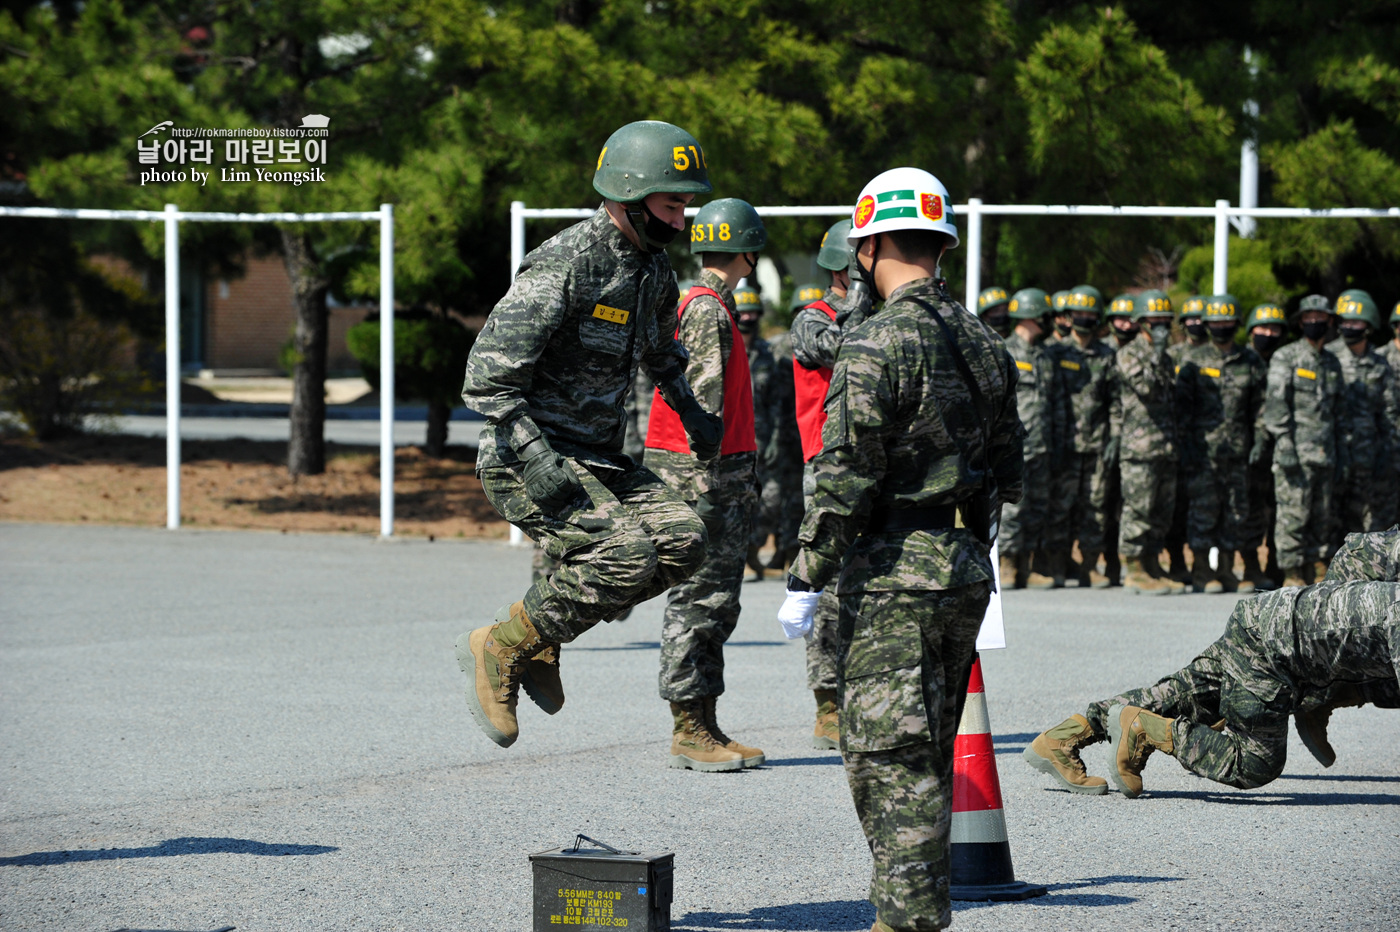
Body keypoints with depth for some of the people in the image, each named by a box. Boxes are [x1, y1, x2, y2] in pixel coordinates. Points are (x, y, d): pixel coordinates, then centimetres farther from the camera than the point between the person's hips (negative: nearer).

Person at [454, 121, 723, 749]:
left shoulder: (653, 267, 10)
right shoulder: (564, 265, -18)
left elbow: (658, 348, 34)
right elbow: (488, 373, -22)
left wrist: (692, 413, 22)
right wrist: (534, 455, -30)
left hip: (598, 460, 9)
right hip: (527, 460, -9)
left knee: (682, 540, -9)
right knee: (624, 555, -25)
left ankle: (543, 633, 5)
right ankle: (499, 650, -8)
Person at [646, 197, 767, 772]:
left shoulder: (707, 305, 19)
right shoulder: (708, 310, -12)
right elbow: (703, 399, -19)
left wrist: (743, 475, 22)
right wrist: (703, 475, -23)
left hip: (721, 473, 10)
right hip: (698, 471, -10)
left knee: (715, 605, 11)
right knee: (698, 600, -8)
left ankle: (704, 729, 14)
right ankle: (689, 732, -6)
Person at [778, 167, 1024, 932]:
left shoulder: (876, 346, -14)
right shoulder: (985, 346, 11)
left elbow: (844, 478, -17)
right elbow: (1005, 474, 17)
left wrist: (806, 582, -11)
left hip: (893, 574, -8)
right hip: (966, 569, 8)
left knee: (887, 754, -6)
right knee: (928, 755, 15)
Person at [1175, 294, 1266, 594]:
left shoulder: (1251, 362, 10)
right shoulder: (1193, 361, 3)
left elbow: (1259, 407, 13)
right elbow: (1182, 405, 2)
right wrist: (1185, 446, -5)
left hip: (1238, 452, 3)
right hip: (1203, 450, -3)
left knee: (1236, 511, 4)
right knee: (1204, 510, -3)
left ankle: (1227, 570, 13)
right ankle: (1201, 571, 4)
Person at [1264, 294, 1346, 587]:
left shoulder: (1332, 363, 18)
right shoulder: (1285, 358, -1)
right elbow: (1276, 404, -8)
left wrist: (1341, 452, 18)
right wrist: (1284, 445, -16)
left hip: (1324, 453, 6)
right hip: (1296, 451, -6)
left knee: (1322, 518, 7)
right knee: (1293, 514, -8)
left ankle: (1318, 571, 12)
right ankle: (1292, 573, -5)